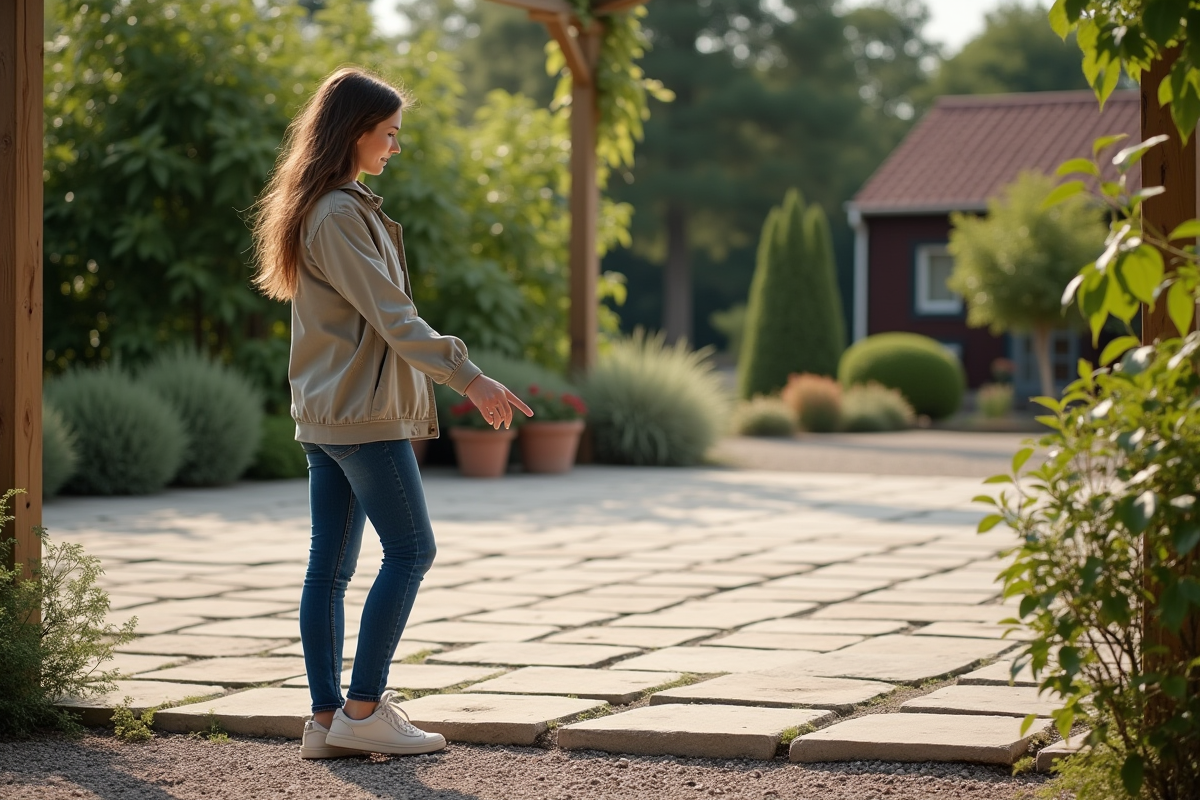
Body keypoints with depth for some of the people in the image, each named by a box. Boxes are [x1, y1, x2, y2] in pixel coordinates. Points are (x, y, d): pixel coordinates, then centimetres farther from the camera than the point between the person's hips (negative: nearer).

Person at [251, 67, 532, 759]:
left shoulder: (339, 207, 17)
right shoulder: (339, 214, -14)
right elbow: (389, 313, -21)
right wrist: (469, 377, -24)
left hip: (324, 411, 10)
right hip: (362, 412, -10)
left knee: (331, 564, 7)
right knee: (411, 550, -6)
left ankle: (328, 720, 8)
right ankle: (362, 709, -5)